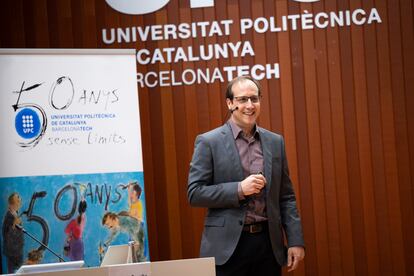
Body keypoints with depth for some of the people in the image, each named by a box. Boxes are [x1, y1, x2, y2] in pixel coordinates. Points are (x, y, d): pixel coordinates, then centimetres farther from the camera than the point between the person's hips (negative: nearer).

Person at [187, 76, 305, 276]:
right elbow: (194, 193, -7)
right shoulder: (208, 142, -3)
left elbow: (286, 197, 10)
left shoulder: (275, 142, 9)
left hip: (269, 243, 4)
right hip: (227, 245, -4)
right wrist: (239, 189, -17)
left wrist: (296, 241, 3)